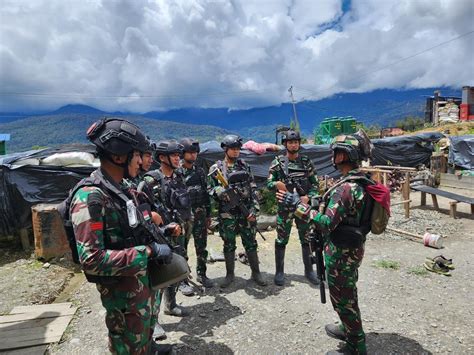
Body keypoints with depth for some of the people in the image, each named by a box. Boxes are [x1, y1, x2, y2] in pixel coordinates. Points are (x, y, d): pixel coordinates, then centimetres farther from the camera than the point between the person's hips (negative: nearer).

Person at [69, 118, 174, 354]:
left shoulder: (119, 189, 4)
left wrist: (154, 238, 4)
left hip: (142, 281, 8)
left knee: (145, 331, 30)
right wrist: (149, 251, -27)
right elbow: (91, 259, -30)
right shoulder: (90, 197, -25)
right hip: (122, 291, -8)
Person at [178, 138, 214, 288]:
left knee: (202, 247, 12)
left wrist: (208, 214, 13)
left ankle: (201, 274, 27)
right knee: (182, 248, 5)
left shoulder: (200, 171, 10)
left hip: (200, 215, 5)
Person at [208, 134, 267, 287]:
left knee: (250, 243, 8)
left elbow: (253, 189, 5)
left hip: (246, 212, 2)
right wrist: (223, 191, -23)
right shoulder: (216, 169, -2)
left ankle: (256, 273, 23)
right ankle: (230, 275, 25)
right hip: (227, 214, -2)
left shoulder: (244, 166, 6)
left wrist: (253, 209, -3)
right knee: (229, 245, 10)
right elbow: (210, 190, -3)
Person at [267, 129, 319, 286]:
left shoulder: (306, 162, 4)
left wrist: (308, 197, -11)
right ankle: (279, 272, 20)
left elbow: (315, 184, 6)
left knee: (306, 239, 11)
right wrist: (277, 184, -23)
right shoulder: (277, 162, -2)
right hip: (285, 206, -2)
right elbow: (268, 183, -1)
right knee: (281, 240, 6)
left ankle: (309, 270, 27)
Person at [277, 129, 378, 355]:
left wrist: (298, 205, -31)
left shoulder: (346, 188, -28)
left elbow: (326, 223, -33)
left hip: (341, 252, -9)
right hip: (353, 248, 9)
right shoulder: (362, 182, 2)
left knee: (342, 298, 8)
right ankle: (349, 329, 47)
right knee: (348, 292, 26)